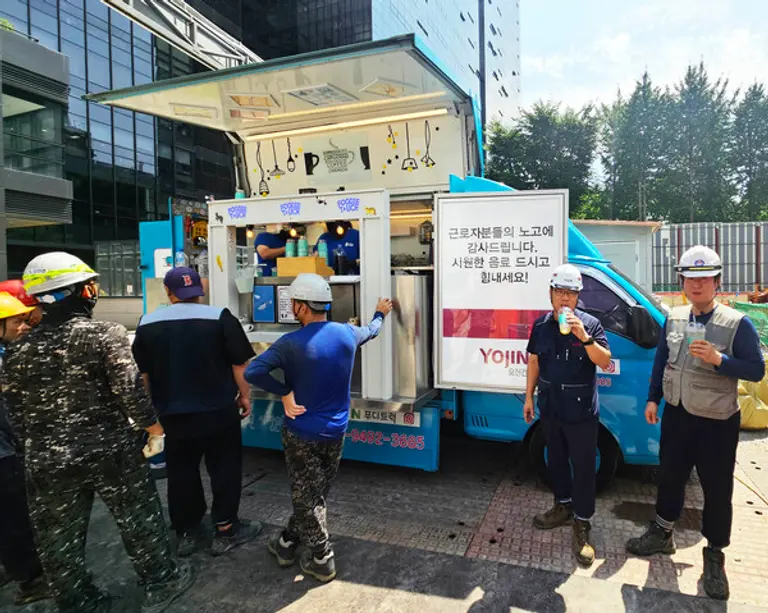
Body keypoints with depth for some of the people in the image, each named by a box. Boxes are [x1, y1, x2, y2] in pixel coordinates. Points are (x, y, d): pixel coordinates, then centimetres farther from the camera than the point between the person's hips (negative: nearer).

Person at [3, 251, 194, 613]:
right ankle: (160, 584, 33)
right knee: (139, 520, 16)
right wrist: (156, 431, -3)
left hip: (47, 463, 3)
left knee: (59, 540, 18)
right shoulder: (105, 335, -13)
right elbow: (131, 393, -17)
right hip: (111, 453, -3)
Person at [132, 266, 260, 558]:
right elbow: (240, 364, -9)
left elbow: (143, 372, 8)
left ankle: (186, 532, 28)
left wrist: (154, 405, 21)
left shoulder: (148, 324, 0)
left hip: (173, 412, 3)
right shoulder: (220, 317, -11)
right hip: (218, 410, -3)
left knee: (181, 472, 17)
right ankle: (225, 531, 18)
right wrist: (244, 395, 4)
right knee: (224, 468, 11)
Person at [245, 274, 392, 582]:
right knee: (315, 493, 21)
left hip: (302, 432, -5)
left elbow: (252, 372, -28)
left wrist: (285, 392, -16)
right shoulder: (348, 334, -6)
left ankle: (321, 560, 23)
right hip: (335, 431, 5)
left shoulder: (291, 343, -21)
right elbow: (371, 330, 17)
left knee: (306, 497, 12)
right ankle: (288, 542, 40)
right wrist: (380, 313, 38)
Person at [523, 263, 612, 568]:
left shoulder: (590, 324, -8)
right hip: (549, 406, 4)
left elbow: (605, 362, -14)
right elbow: (534, 361, 9)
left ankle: (582, 525, 14)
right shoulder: (541, 325, 3)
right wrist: (529, 397, 9)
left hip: (581, 410, -4)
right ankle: (563, 506, 36)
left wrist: (584, 337, -29)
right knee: (555, 460, 18)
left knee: (583, 466, 2)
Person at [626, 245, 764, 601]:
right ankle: (662, 535, 37)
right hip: (676, 414, 5)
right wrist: (653, 399, 9)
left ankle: (714, 556, 28)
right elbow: (661, 361, 10)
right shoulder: (674, 319, 2)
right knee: (670, 477, 18)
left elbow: (757, 370, -12)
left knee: (717, 489, 8)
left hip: (717, 422, -4)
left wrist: (719, 360, -29)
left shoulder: (737, 324, -13)